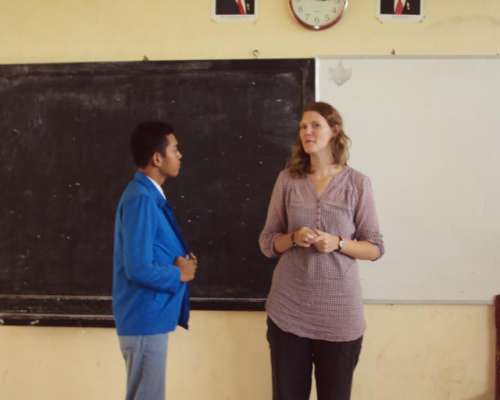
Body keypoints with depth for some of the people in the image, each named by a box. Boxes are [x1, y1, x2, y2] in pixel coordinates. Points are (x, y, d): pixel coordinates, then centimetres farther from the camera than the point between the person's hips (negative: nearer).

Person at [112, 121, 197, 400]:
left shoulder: (151, 195, 10)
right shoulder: (140, 199, -21)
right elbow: (139, 269, -26)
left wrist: (182, 261, 0)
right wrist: (180, 275, -11)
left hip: (152, 315, 10)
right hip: (145, 318, -10)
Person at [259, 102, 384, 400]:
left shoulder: (357, 183, -2)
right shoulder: (287, 179, 3)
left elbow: (375, 248, 1)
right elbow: (267, 242, 7)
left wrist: (338, 243, -16)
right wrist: (293, 238, -13)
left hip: (339, 312, -1)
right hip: (289, 310, 1)